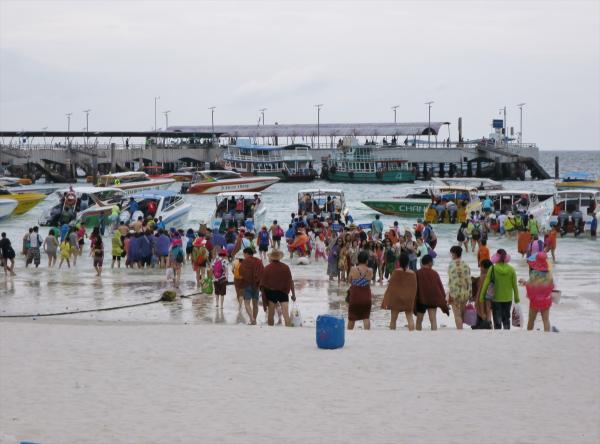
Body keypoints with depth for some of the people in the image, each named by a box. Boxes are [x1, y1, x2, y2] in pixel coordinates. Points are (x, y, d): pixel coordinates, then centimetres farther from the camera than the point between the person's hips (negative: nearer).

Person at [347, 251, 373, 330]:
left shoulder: (353, 269, -13)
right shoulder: (370, 271, -9)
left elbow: (349, 280, 2)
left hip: (354, 297, -1)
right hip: (366, 297, 1)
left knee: (351, 317, 14)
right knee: (366, 317, 5)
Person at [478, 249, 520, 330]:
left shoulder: (493, 269, -12)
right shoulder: (511, 269, -6)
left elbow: (486, 283, -9)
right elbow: (514, 285, 0)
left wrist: (481, 296, 1)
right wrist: (516, 297, 12)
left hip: (496, 298, -2)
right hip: (508, 299, 2)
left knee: (497, 320, 6)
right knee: (506, 318, 20)